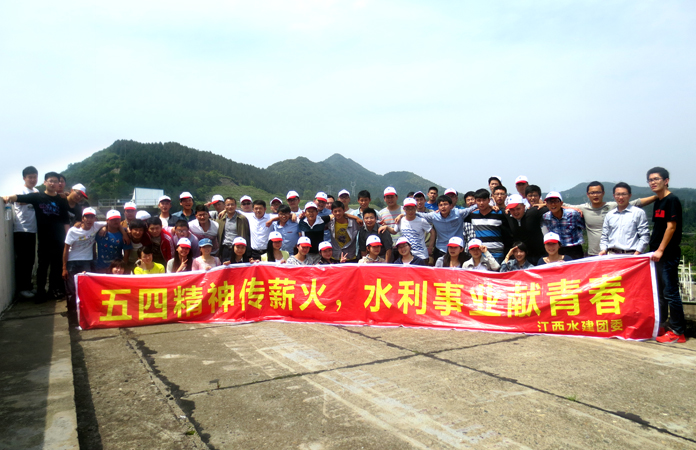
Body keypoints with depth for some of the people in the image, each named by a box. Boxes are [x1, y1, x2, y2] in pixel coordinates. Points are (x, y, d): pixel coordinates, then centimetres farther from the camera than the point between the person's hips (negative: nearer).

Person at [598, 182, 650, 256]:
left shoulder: (639, 212, 9)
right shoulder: (609, 215, 19)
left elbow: (644, 235, 3)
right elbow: (604, 237, 21)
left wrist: (637, 252, -8)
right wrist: (603, 249, 3)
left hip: (630, 254, -3)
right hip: (611, 254, 3)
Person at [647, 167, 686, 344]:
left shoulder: (672, 200, -9)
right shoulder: (658, 202, 15)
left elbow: (671, 227, -15)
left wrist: (660, 250, -17)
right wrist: (653, 250, 13)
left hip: (668, 255, -9)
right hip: (656, 254, 9)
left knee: (670, 292, -6)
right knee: (659, 292, 14)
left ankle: (678, 331, 1)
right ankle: (662, 325, 24)